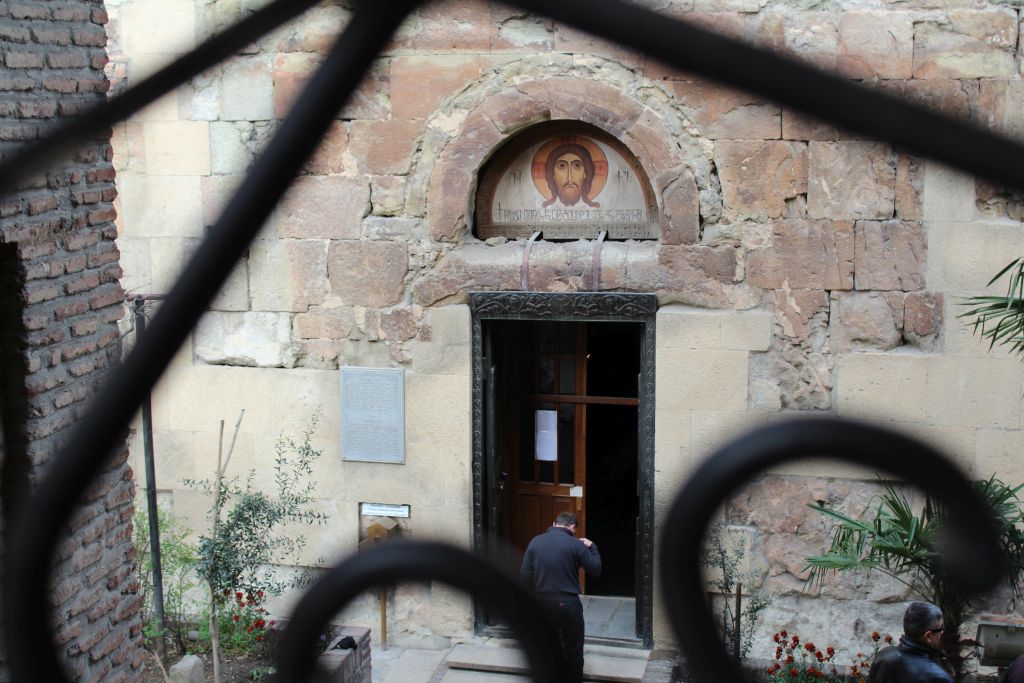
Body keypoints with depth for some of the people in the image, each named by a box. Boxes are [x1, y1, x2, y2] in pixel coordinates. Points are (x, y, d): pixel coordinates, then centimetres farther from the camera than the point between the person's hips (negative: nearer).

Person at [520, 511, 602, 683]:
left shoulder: (535, 542, 1)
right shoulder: (576, 545, -9)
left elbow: (525, 575, 1)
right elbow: (595, 570, -1)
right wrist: (591, 547, 12)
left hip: (542, 603, 3)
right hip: (568, 604, -3)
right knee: (573, 648, 11)